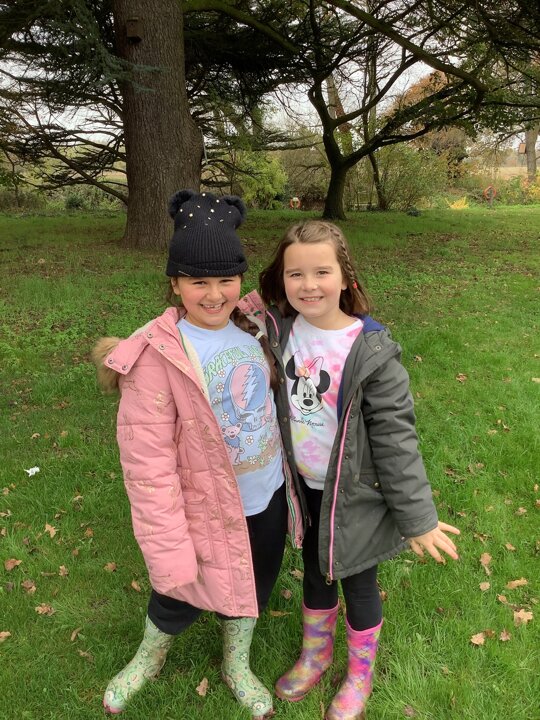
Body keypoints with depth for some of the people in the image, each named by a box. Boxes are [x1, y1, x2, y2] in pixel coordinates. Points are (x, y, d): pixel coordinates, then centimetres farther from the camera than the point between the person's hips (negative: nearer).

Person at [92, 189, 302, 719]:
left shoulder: (252, 330, -6)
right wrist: (169, 549, -20)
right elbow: (148, 464, -23)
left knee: (252, 587, 25)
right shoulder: (156, 356, -24)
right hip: (207, 510, -5)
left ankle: (236, 667, 56)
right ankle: (148, 659, 55)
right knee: (182, 597, 19)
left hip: (268, 496, 5)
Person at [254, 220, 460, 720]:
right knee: (315, 570, 25)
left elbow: (395, 437, -17)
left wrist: (417, 516, -12)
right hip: (304, 487, 4)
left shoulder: (372, 351, -22)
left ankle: (360, 674, 46)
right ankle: (315, 654, 53)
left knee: (357, 584, 17)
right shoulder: (279, 330, -9)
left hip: (354, 493, -4)